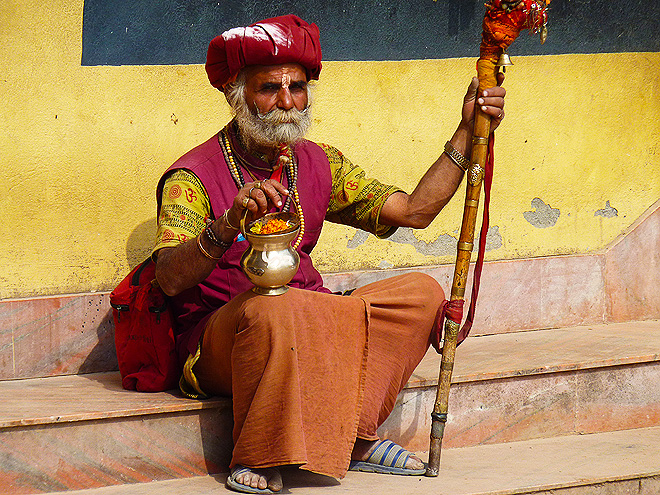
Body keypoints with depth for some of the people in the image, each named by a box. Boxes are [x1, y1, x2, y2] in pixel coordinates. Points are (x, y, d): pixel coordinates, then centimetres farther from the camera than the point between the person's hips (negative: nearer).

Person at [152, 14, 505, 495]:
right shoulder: (193, 176, -9)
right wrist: (229, 224, -40)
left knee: (421, 292, -10)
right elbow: (171, 278, -23)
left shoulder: (319, 164, 11)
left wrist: (468, 132, 3)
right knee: (275, 306, -38)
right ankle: (259, 456, -24)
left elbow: (414, 210, 9)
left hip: (311, 332, 6)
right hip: (220, 337, -6)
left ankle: (352, 436, -14)